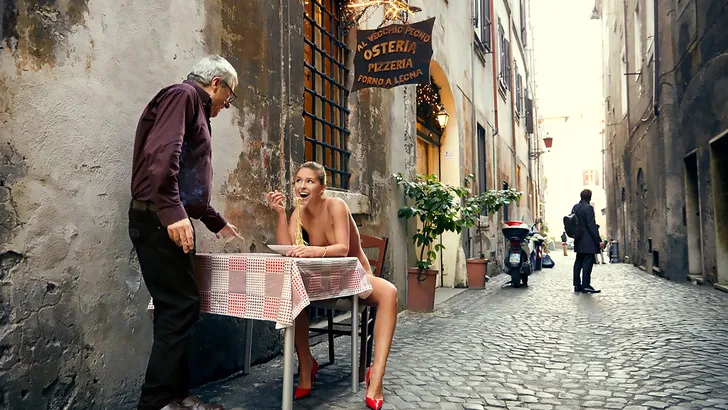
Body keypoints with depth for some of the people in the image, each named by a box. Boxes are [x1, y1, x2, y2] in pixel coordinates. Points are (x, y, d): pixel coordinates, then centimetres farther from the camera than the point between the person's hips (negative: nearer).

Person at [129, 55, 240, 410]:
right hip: (159, 221, -10)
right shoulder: (184, 95, -4)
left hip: (169, 222, 10)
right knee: (181, 307, -7)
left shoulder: (195, 110, 25)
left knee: (177, 309, 10)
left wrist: (217, 223, 34)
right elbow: (161, 153, -22)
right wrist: (172, 212, -30)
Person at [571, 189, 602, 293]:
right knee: (588, 262, -5)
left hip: (578, 240, 8)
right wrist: (598, 240, -14)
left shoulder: (575, 207, 11)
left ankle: (577, 285, 12)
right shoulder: (588, 207, -13)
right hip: (588, 241, -8)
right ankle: (586, 285, -4)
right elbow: (592, 226, -16)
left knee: (578, 262, 10)